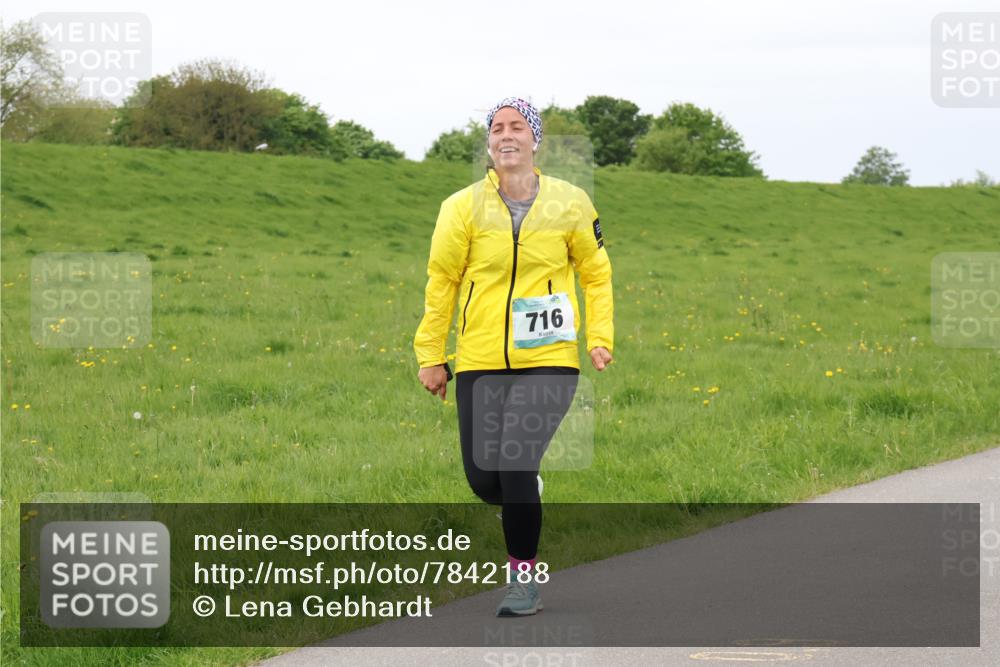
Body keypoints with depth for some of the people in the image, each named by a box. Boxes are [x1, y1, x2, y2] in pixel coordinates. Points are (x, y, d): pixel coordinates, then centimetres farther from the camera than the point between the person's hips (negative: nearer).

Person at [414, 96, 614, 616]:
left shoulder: (570, 204, 1)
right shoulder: (463, 207, 0)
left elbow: (596, 274, 13)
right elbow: (441, 282, 7)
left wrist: (600, 337, 3)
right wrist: (430, 355, 5)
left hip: (549, 361, -2)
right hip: (479, 363, 2)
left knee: (515, 467, -16)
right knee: (483, 479, 1)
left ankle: (524, 578, 2)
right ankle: (524, 502, 38)